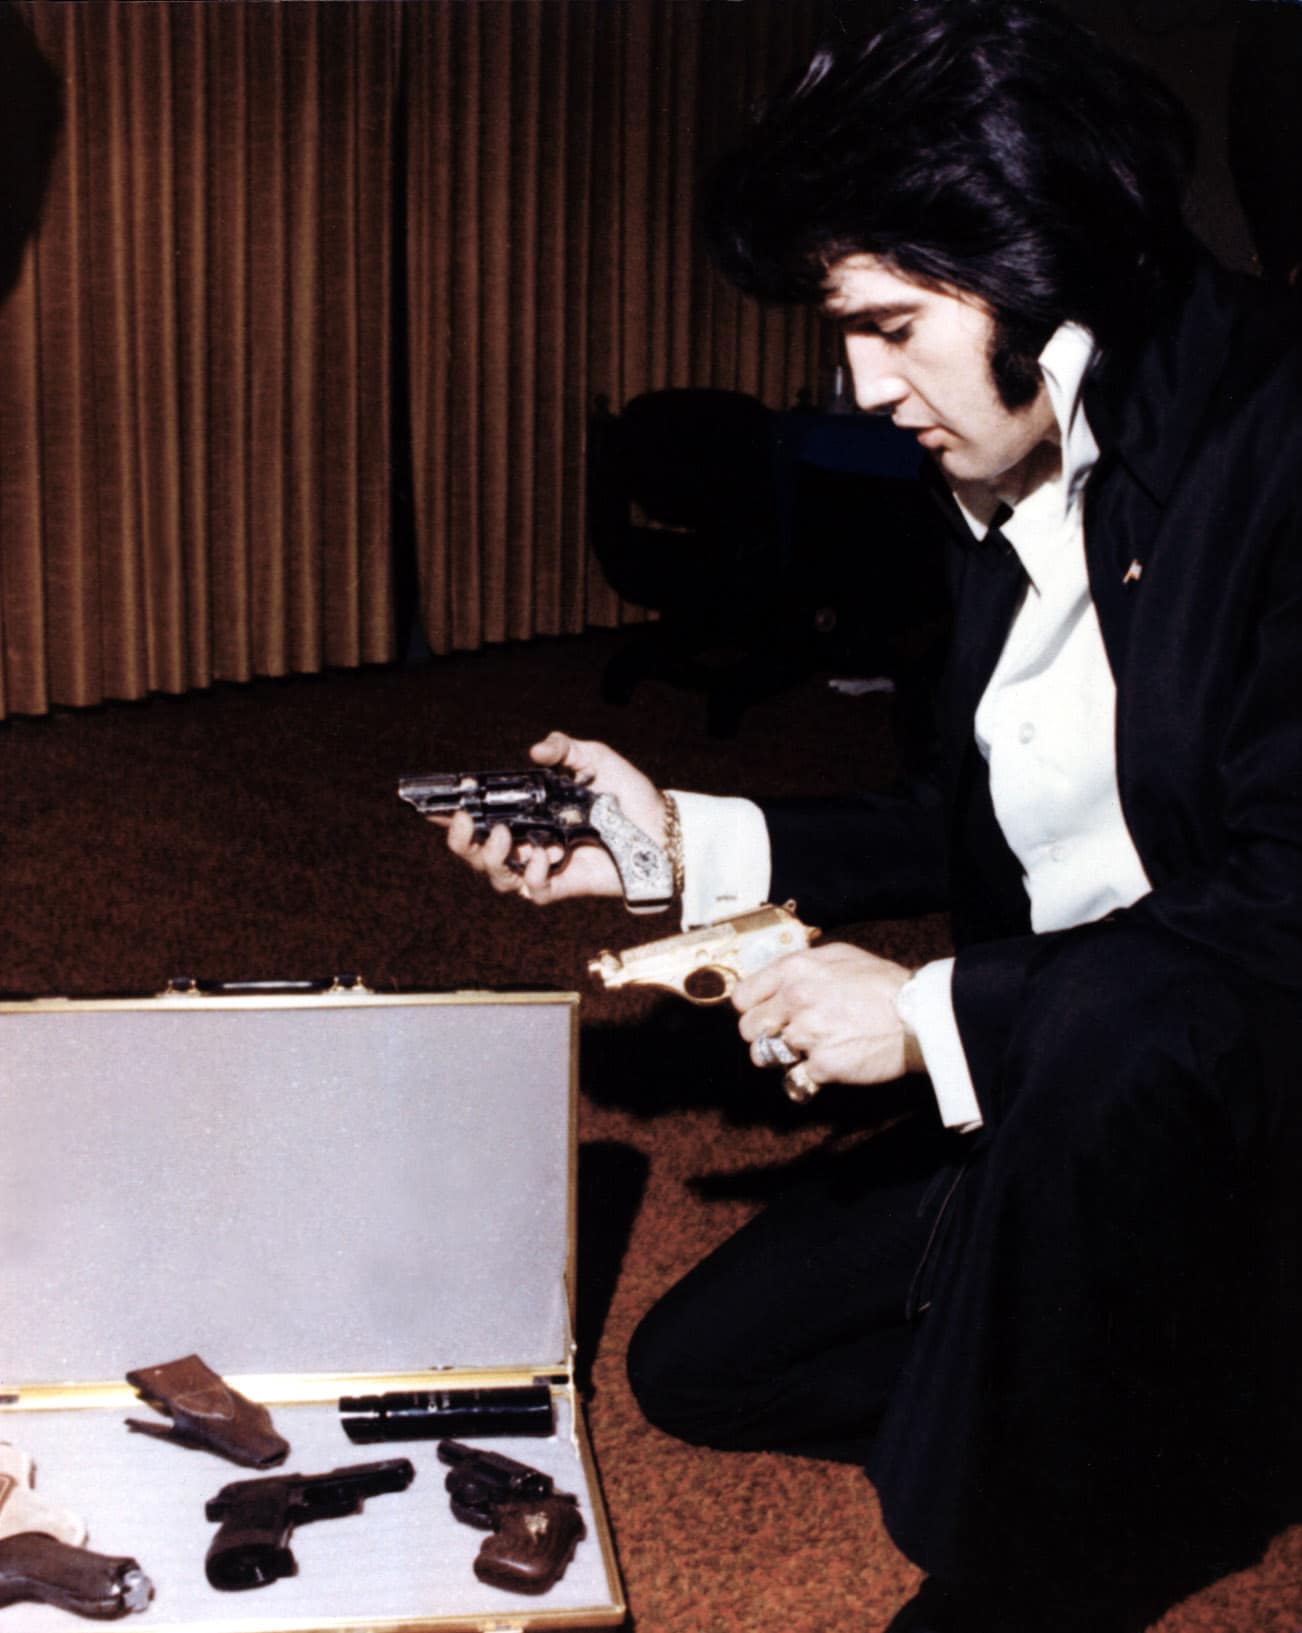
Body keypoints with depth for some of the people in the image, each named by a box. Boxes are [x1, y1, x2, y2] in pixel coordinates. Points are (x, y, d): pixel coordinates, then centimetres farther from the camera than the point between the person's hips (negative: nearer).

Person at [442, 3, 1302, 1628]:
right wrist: (685, 839, 4)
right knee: (698, 1362, 10)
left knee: (1115, 1035, -42)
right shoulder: (1000, 490, 4)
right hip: (1065, 1087, 8)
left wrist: (936, 1011, -25)